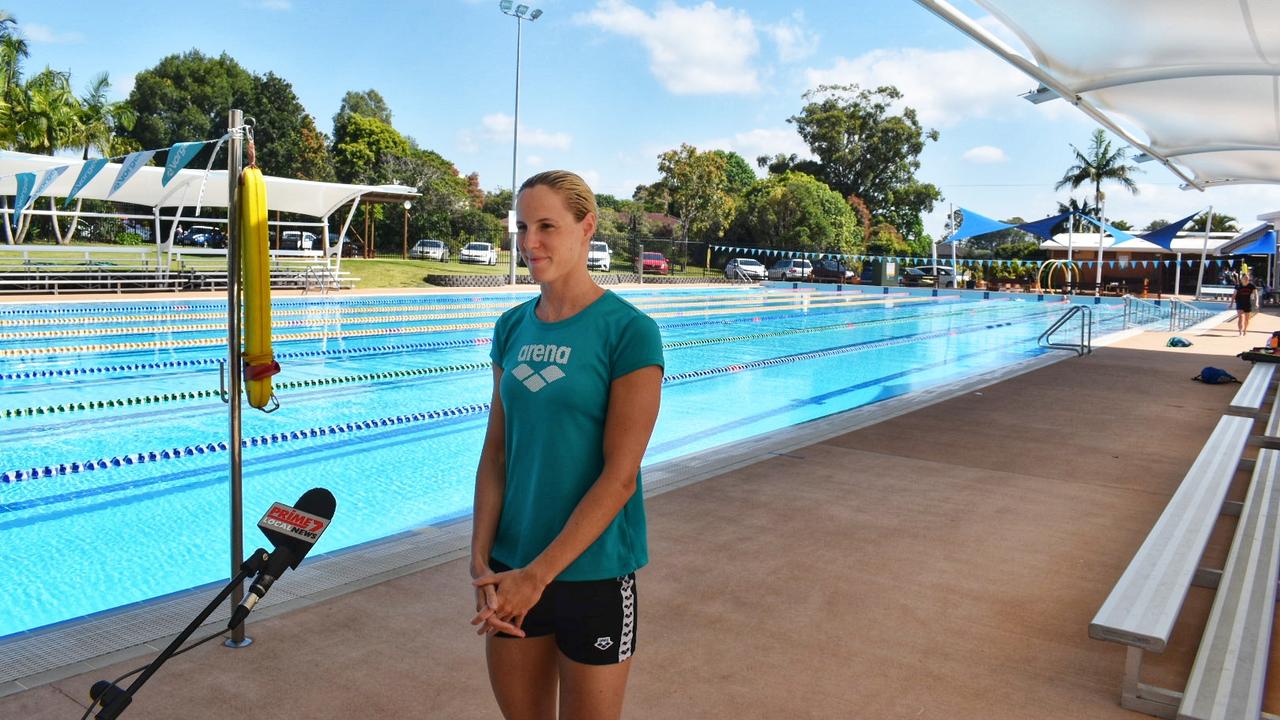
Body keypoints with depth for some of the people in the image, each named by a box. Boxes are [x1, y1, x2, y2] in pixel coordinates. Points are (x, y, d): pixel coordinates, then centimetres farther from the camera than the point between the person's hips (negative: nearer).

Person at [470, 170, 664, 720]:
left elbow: (620, 475, -16)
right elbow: (495, 453, 4)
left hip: (592, 570, -4)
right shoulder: (513, 327, 4)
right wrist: (482, 563, -7)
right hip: (510, 567, 5)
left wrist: (537, 574, -16)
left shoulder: (628, 330, -13)